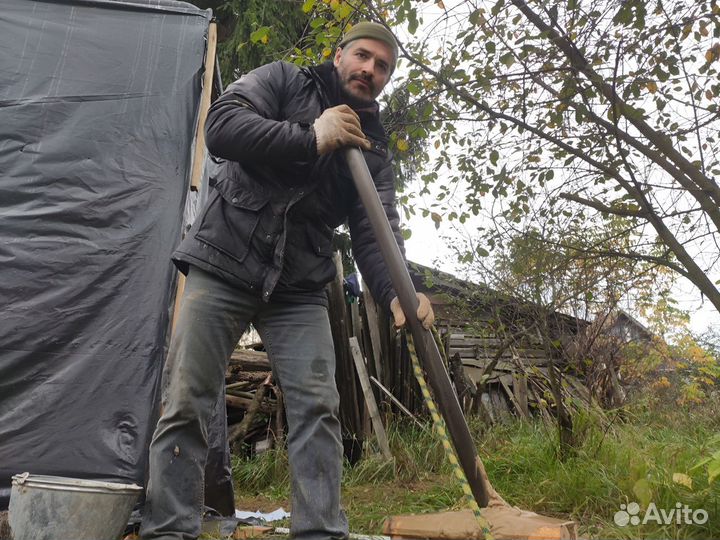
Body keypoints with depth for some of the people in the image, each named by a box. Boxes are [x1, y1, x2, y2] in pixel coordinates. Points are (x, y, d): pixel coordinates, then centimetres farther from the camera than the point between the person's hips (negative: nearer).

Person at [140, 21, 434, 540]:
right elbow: (221, 126, -12)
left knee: (318, 407, -7)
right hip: (222, 263, -2)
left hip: (300, 288, 3)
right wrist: (310, 139, -15)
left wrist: (396, 292, -23)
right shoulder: (282, 80, 6)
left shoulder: (374, 151, 10)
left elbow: (376, 233, -3)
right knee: (186, 404, -3)